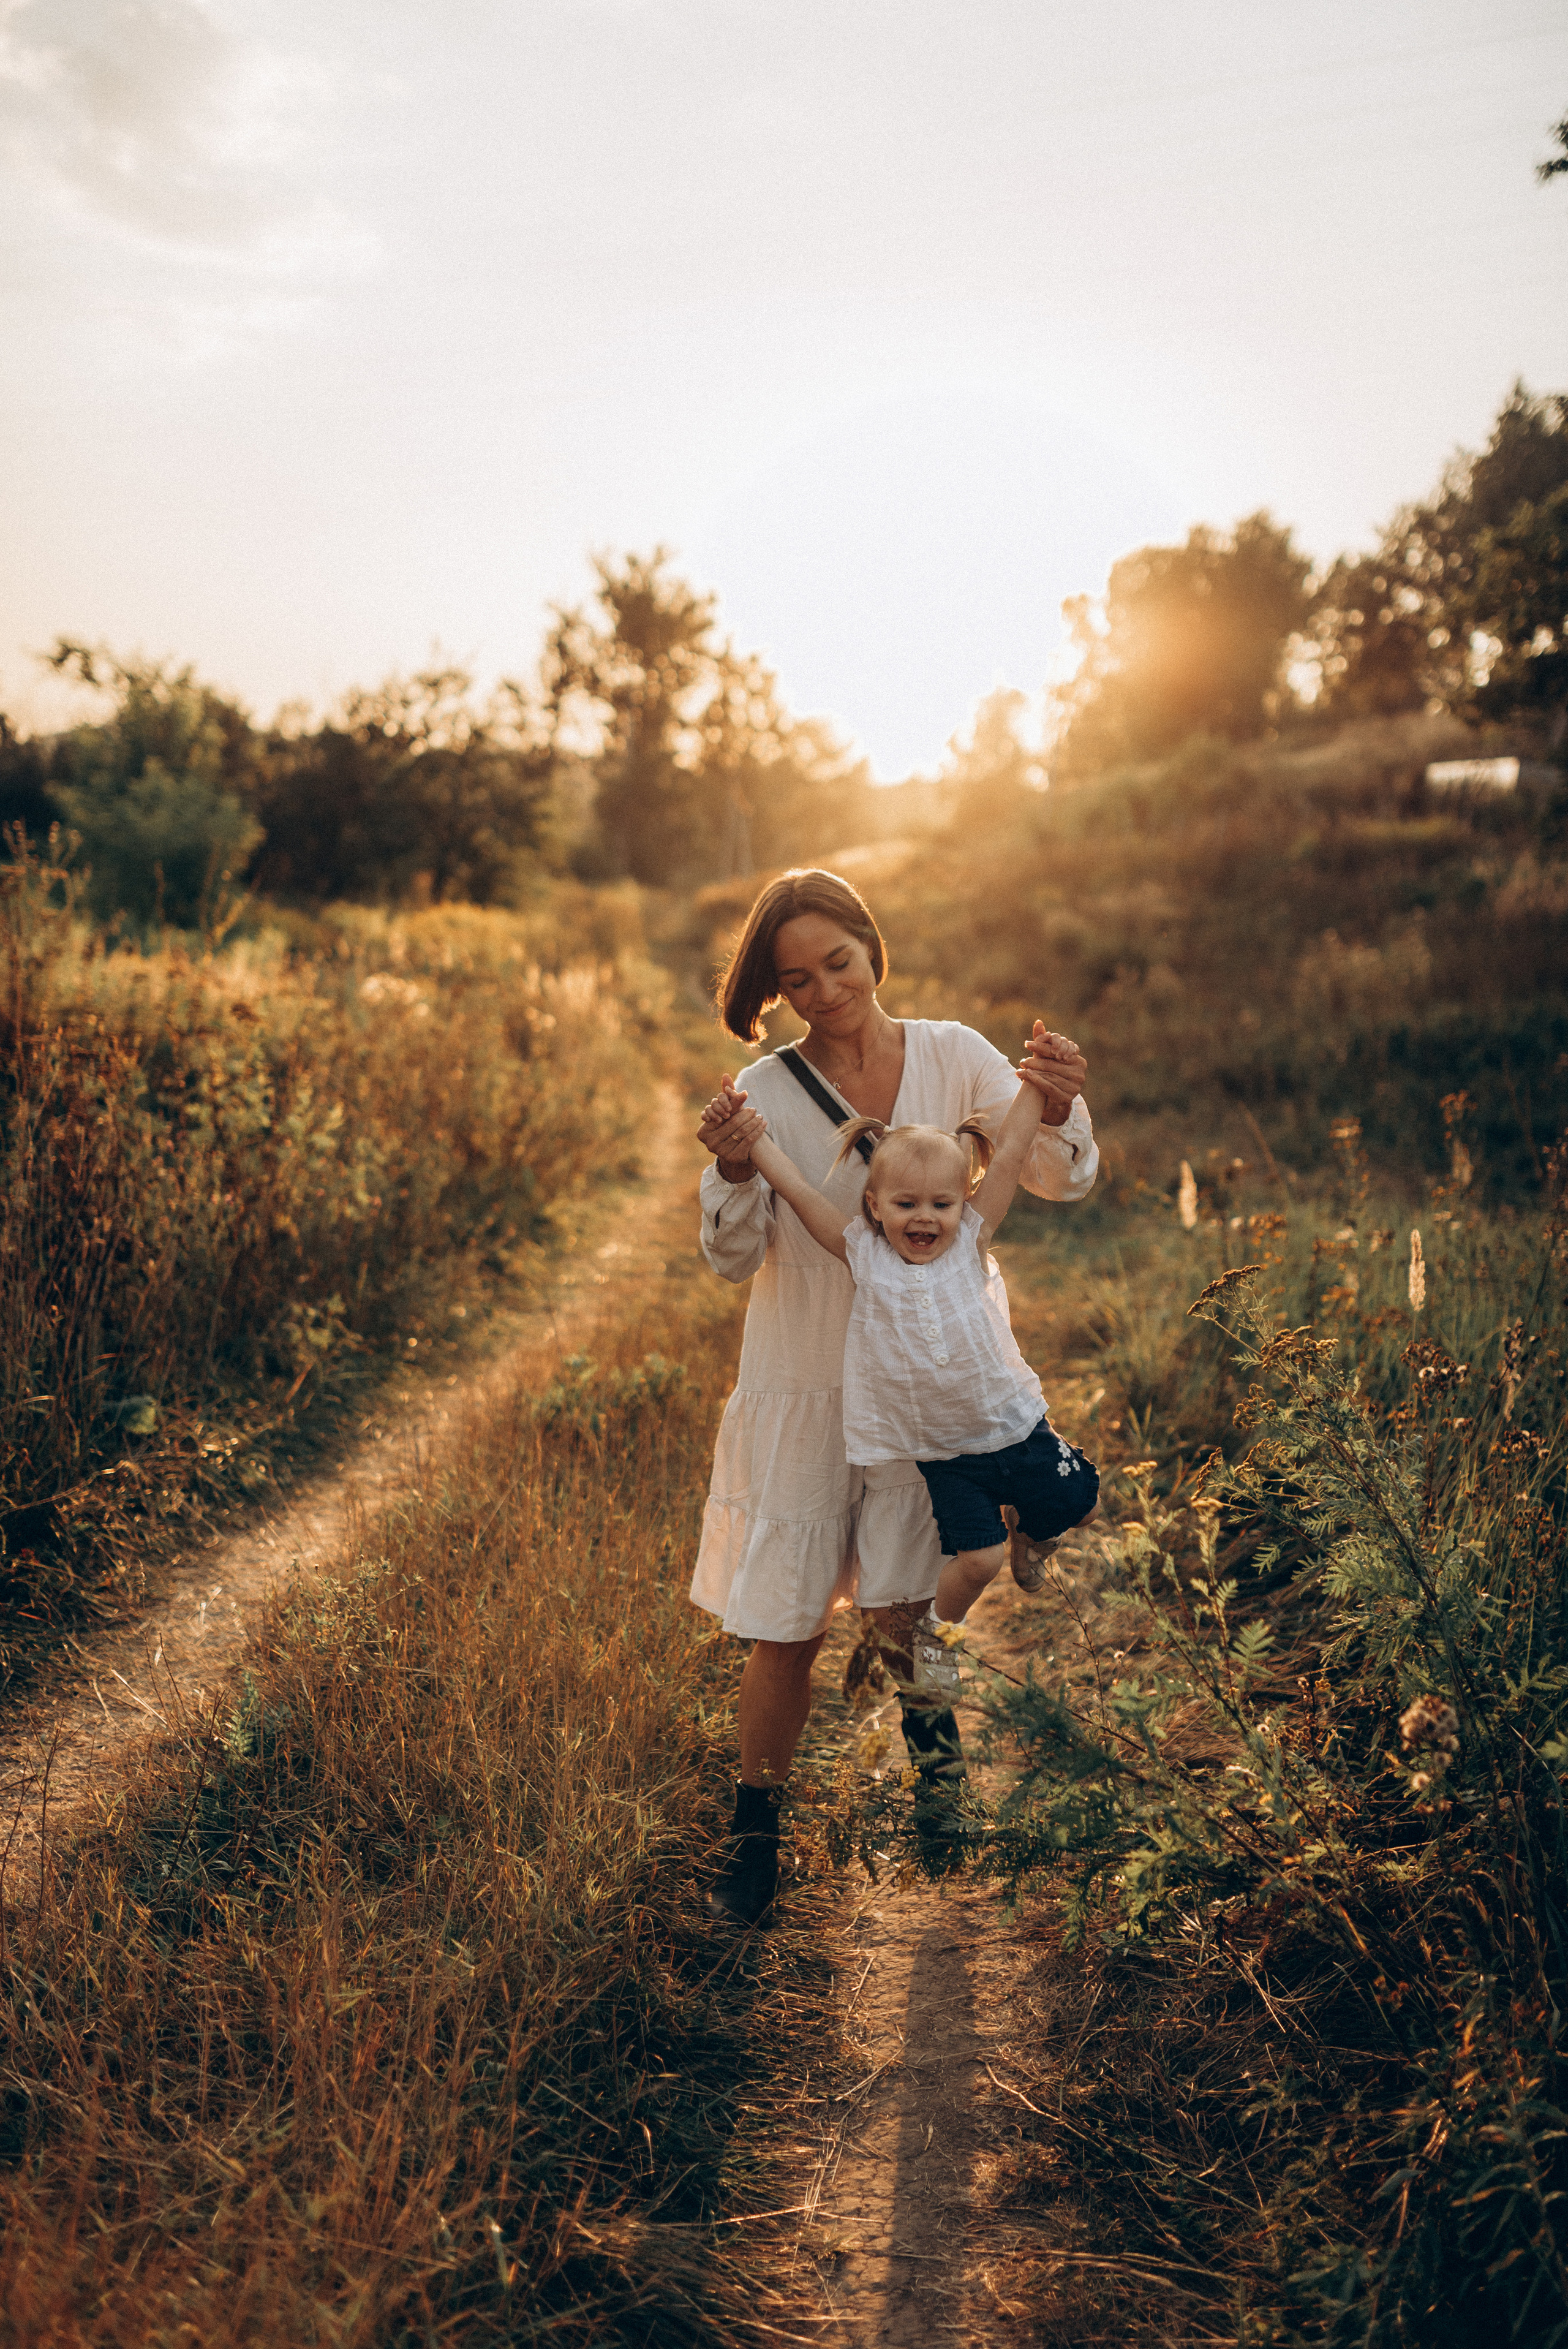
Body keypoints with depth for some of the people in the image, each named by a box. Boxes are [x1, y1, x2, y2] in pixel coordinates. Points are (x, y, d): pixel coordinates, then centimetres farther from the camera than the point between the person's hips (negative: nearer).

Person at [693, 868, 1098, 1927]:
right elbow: (733, 1258, -10)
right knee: (786, 1627, 4)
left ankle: (920, 1685, 36)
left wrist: (1060, 1105, -29)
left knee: (903, 1601, -3)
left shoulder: (952, 1056, -4)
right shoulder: (769, 1093, -8)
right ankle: (757, 1822, 28)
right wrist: (735, 1176, -30)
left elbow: (1063, 1180, -8)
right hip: (803, 1384, -1)